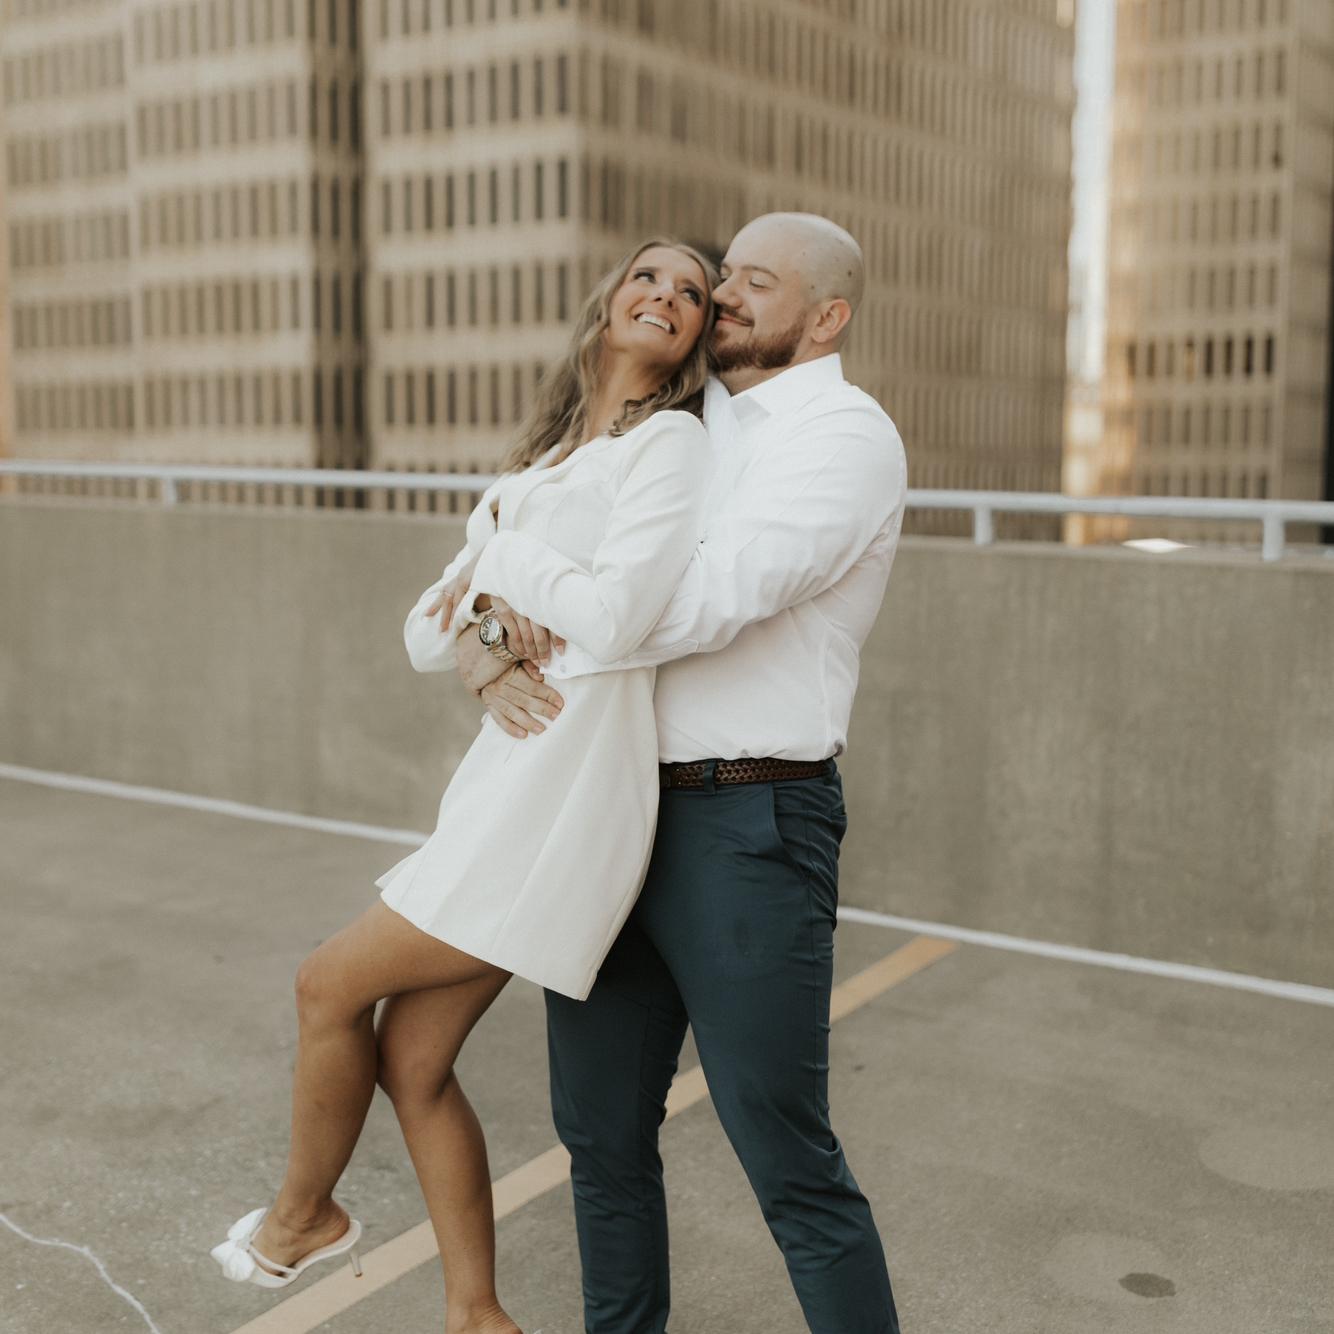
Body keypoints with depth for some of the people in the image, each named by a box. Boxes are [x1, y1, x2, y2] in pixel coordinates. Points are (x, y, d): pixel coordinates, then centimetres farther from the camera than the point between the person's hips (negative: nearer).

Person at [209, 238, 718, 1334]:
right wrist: (486, 613, -4)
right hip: (510, 776, 8)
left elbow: (611, 617, -22)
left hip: (564, 795, -8)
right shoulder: (542, 461, 18)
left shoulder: (672, 444, -6)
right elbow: (425, 634, 17)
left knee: (333, 986, 1)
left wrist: (509, 551, -6)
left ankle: (304, 1215, 28)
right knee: (412, 1057, 11)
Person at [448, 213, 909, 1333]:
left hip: (748, 829, -7)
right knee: (602, 1127, 17)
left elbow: (704, 604, -21)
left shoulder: (848, 435, -8)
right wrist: (488, 655, -7)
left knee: (788, 1157, 0)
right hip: (616, 816, 8)